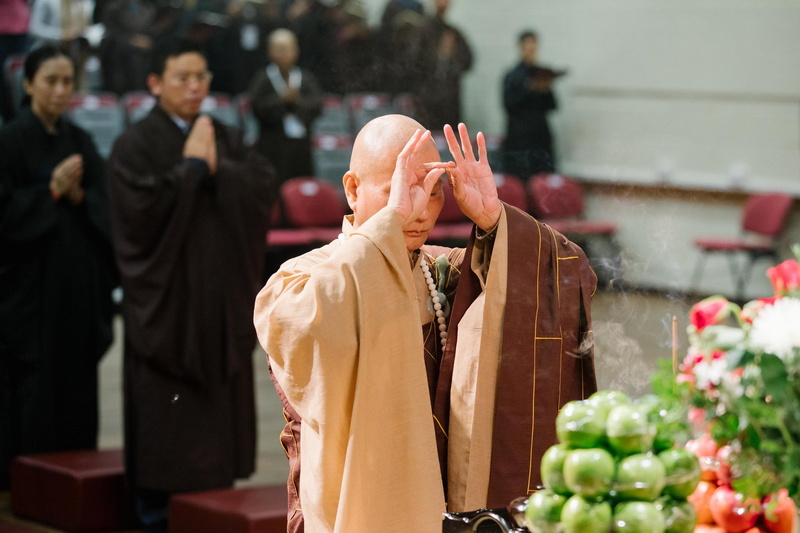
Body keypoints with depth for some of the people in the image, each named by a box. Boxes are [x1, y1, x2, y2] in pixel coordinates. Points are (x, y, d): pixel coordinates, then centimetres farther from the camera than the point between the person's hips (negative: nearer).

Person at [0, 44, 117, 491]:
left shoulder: (80, 141, 10)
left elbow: (104, 207, 8)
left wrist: (78, 196, -11)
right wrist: (52, 190, -18)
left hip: (78, 280, 5)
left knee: (77, 378, 6)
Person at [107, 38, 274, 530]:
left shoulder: (228, 139, 12)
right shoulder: (135, 145, -4)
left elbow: (263, 188, -2)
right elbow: (143, 204, -19)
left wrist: (217, 167, -13)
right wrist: (191, 167, -12)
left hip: (222, 295, 5)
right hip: (166, 293, -5)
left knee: (221, 399, 6)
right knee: (165, 404, -2)